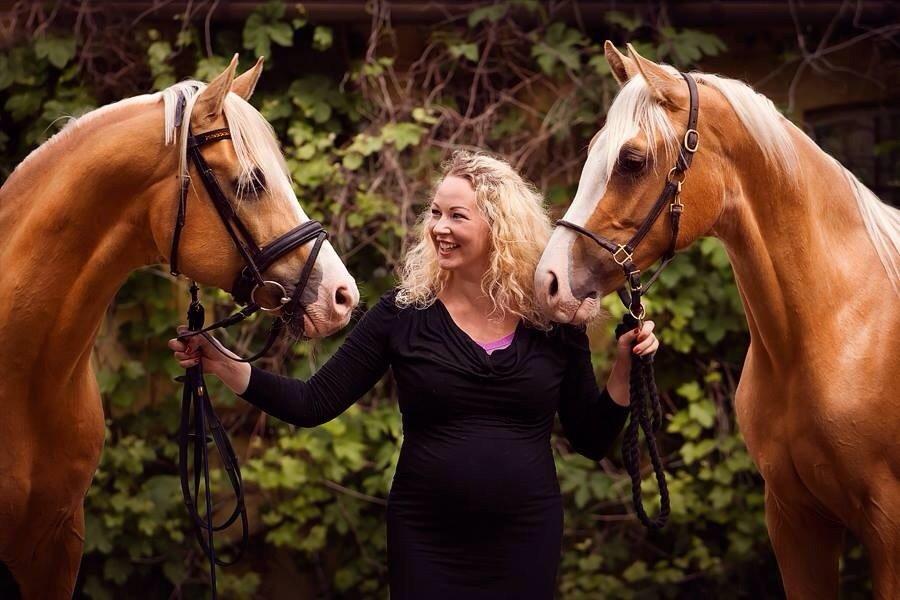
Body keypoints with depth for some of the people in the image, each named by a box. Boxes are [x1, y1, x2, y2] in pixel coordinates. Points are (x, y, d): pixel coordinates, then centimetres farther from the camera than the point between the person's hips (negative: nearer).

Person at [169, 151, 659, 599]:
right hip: (427, 541, 0)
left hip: (526, 538, 1)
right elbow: (313, 404, -5)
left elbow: (591, 441, 6)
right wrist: (223, 365, -15)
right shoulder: (404, 314, -3)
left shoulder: (552, 322, -1)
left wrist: (625, 366, -8)